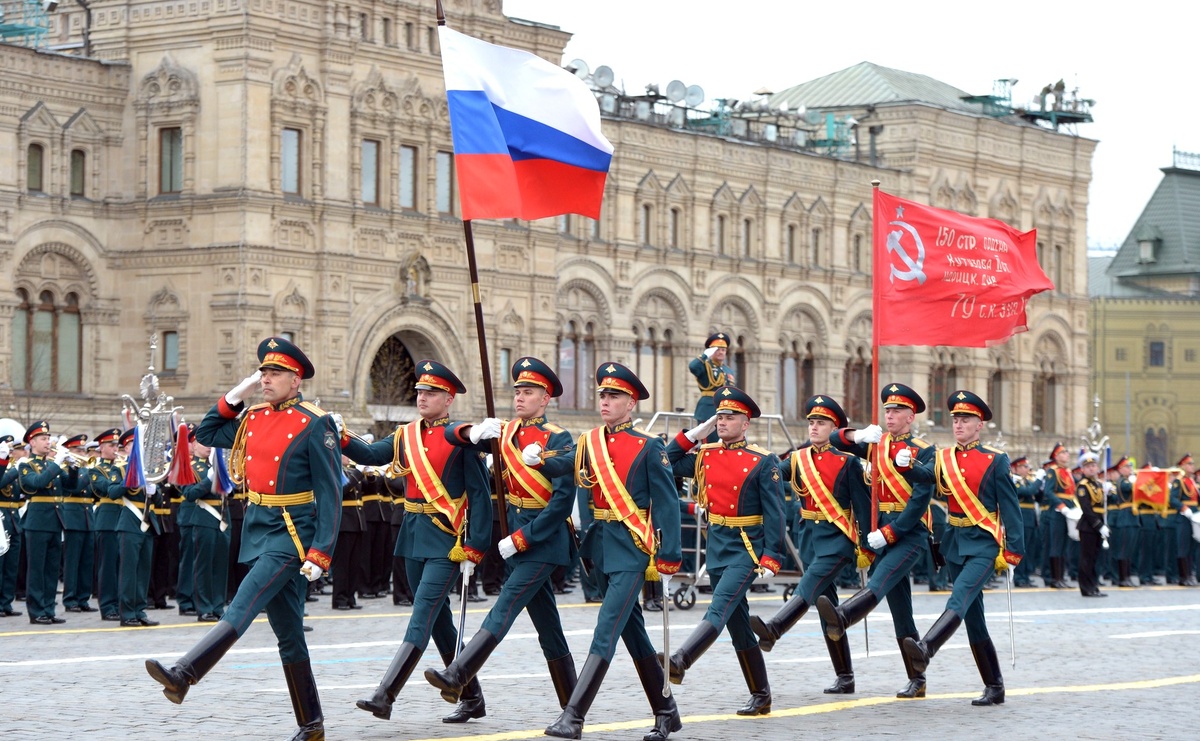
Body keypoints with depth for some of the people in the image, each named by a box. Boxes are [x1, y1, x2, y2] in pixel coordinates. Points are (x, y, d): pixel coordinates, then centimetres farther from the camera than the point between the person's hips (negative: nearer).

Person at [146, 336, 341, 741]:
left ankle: (182, 676, -31)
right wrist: (234, 397, 10)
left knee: (242, 608, -20)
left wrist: (320, 553, -18)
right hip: (258, 531, 7)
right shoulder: (252, 419, 10)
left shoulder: (314, 425, -9)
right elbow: (206, 435, 23)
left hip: (291, 534, -7)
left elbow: (330, 494, -11)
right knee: (288, 632, 9)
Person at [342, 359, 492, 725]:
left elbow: (479, 498, -8)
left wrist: (473, 552, -13)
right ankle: (472, 698, 22)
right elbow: (370, 455, 2)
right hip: (414, 539, 7)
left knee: (423, 615, -13)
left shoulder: (462, 439, -7)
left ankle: (385, 695, -21)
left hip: (447, 540, -7)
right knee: (439, 620, 12)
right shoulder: (406, 436, 13)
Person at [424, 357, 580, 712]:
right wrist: (478, 433, -16)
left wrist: (521, 538, -18)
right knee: (547, 624, 10)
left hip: (543, 537, -7)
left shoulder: (557, 439, -9)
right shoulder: (506, 432, 10)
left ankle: (456, 676, -27)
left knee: (506, 606, -17)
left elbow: (563, 500, -16)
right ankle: (571, 706, 16)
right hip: (514, 531, 7)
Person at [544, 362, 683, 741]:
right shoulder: (589, 442, 10)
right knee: (633, 632, 14)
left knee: (606, 630, -13)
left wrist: (667, 562, -11)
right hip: (601, 547, 7)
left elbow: (667, 506, -8)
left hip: (633, 549, -7)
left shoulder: (649, 446, -6)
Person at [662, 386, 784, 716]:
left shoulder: (764, 462, -7)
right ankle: (760, 697, 17)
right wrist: (692, 435, 3)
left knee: (719, 608, -23)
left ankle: (679, 662, -41)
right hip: (716, 548, 7)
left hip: (746, 550, -6)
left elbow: (775, 515, -9)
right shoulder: (704, 455, 8)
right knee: (738, 625, 10)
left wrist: (771, 558, -16)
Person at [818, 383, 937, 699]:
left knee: (880, 580, -33)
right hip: (885, 532, 7)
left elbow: (920, 501, -12)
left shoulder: (923, 452, -4)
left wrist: (887, 533, -19)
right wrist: (856, 435, -12)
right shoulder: (876, 443, 13)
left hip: (912, 532, -7)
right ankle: (917, 681, 12)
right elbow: (833, 442, 10)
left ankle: (841, 618, -62)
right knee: (900, 611, 7)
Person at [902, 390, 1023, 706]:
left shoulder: (996, 460, -3)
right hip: (955, 542, 6)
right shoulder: (942, 459, 9)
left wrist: (1012, 550, -11)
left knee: (960, 597, -27)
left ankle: (925, 649, -48)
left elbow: (1010, 508, -4)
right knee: (973, 618, 7)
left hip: (985, 543, -6)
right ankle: (994, 687, 14)